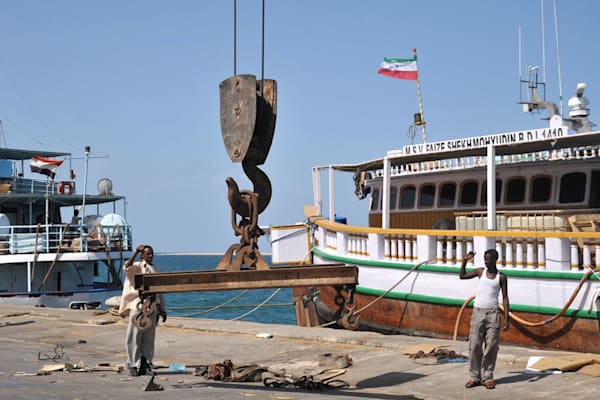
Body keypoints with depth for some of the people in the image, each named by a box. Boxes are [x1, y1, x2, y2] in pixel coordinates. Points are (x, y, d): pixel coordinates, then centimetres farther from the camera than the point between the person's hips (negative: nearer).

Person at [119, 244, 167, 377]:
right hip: (137, 306, -5)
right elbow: (127, 267, -25)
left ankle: (146, 364, 12)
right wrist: (136, 252, -26)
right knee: (135, 337, -4)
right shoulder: (137, 267, 1)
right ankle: (133, 365, 0)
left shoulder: (156, 270, 18)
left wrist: (162, 310, 18)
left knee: (149, 338, 6)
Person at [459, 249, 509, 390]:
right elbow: (462, 276, 9)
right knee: (475, 345, -2)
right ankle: (474, 377, 3)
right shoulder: (480, 271, 7)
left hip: (493, 314, -1)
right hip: (478, 312, 1)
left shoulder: (501, 277, 2)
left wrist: (506, 317, -5)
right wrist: (465, 260, -2)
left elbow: (505, 298, 2)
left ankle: (488, 377, 5)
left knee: (491, 347, -2)